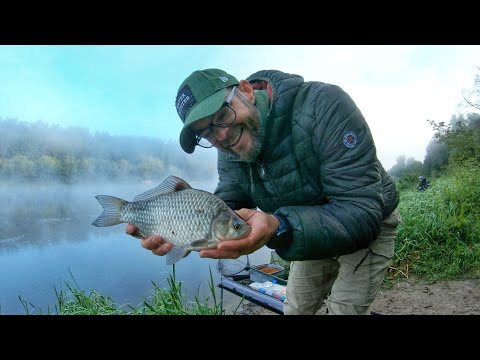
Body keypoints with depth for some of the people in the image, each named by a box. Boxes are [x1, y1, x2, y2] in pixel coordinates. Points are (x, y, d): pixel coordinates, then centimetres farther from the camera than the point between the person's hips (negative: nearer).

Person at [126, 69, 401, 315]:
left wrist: (279, 229, -52)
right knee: (295, 309, 14)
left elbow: (363, 212, -38)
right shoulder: (229, 155, -12)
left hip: (371, 222, -4)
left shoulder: (324, 105, -33)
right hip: (312, 234, 5)